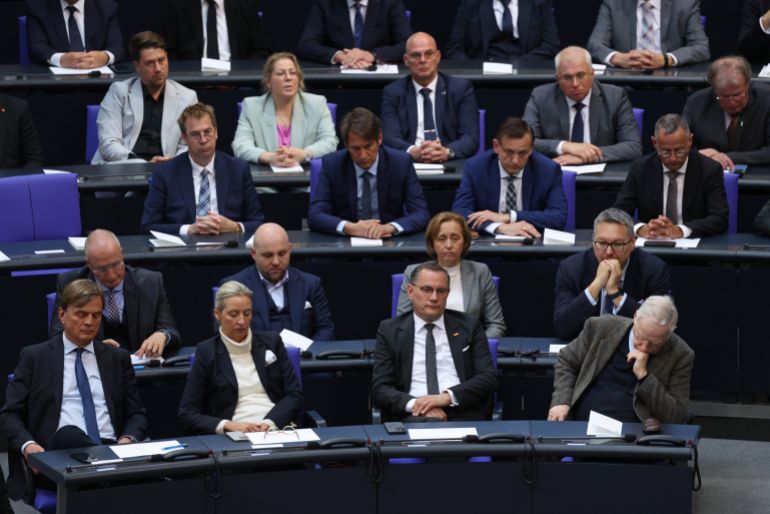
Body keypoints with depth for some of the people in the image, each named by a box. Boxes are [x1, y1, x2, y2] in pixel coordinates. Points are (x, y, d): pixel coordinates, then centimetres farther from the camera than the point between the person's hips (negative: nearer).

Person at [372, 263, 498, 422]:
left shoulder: (469, 326, 14)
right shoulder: (390, 331, 13)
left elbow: (489, 379, 6)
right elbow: (380, 389, 5)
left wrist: (448, 397, -12)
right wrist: (413, 403, -17)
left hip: (462, 414, 1)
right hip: (414, 416, -1)